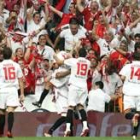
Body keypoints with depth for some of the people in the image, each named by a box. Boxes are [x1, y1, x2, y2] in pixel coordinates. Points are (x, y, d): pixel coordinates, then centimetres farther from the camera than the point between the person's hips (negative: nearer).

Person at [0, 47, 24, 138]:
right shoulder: (16, 65, 6)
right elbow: (20, 81, 6)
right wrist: (22, 94, 10)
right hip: (13, 90, 0)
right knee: (11, 111, -9)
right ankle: (9, 131, -24)